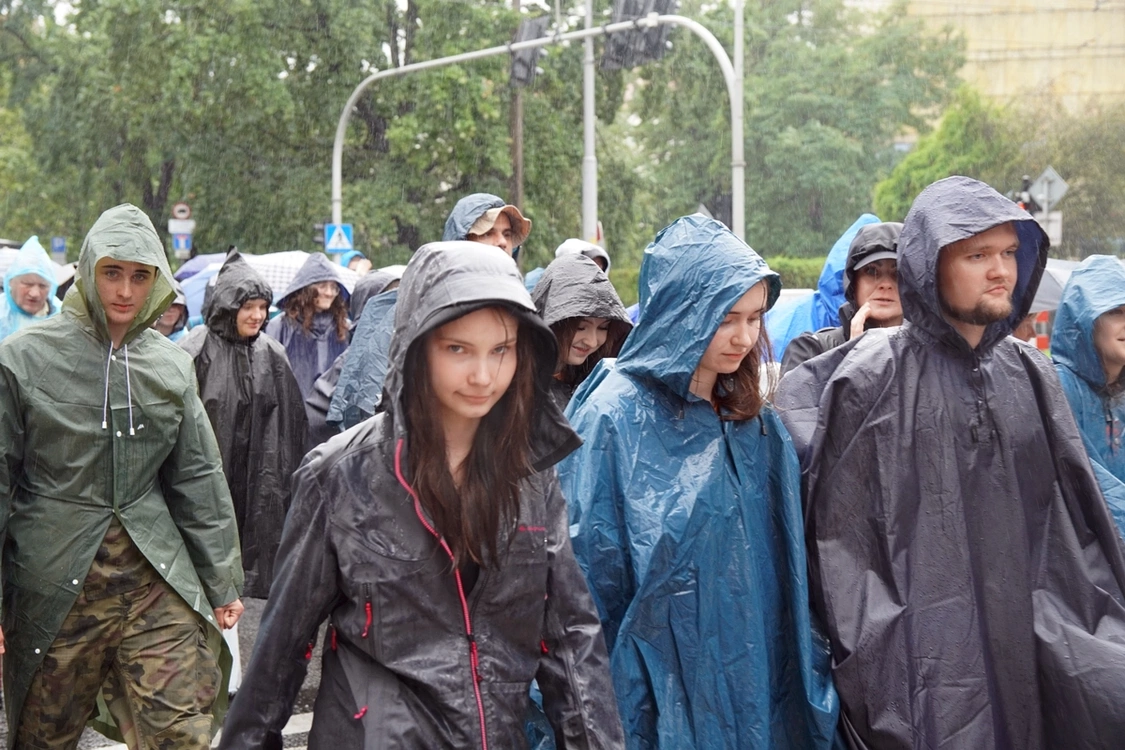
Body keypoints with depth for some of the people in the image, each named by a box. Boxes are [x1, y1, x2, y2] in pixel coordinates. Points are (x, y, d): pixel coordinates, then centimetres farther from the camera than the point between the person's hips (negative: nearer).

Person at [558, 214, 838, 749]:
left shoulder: (757, 424, 6)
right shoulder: (615, 419, -13)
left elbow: (789, 567, 12)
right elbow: (594, 581, -11)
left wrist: (808, 693, 10)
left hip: (761, 698, 6)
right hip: (661, 701, -5)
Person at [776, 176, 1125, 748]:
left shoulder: (1029, 375, 8)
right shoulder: (874, 377, -7)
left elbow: (1075, 523, 13)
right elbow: (840, 530, -6)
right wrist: (867, 662, -8)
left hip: (1025, 650, 5)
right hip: (919, 653, -5)